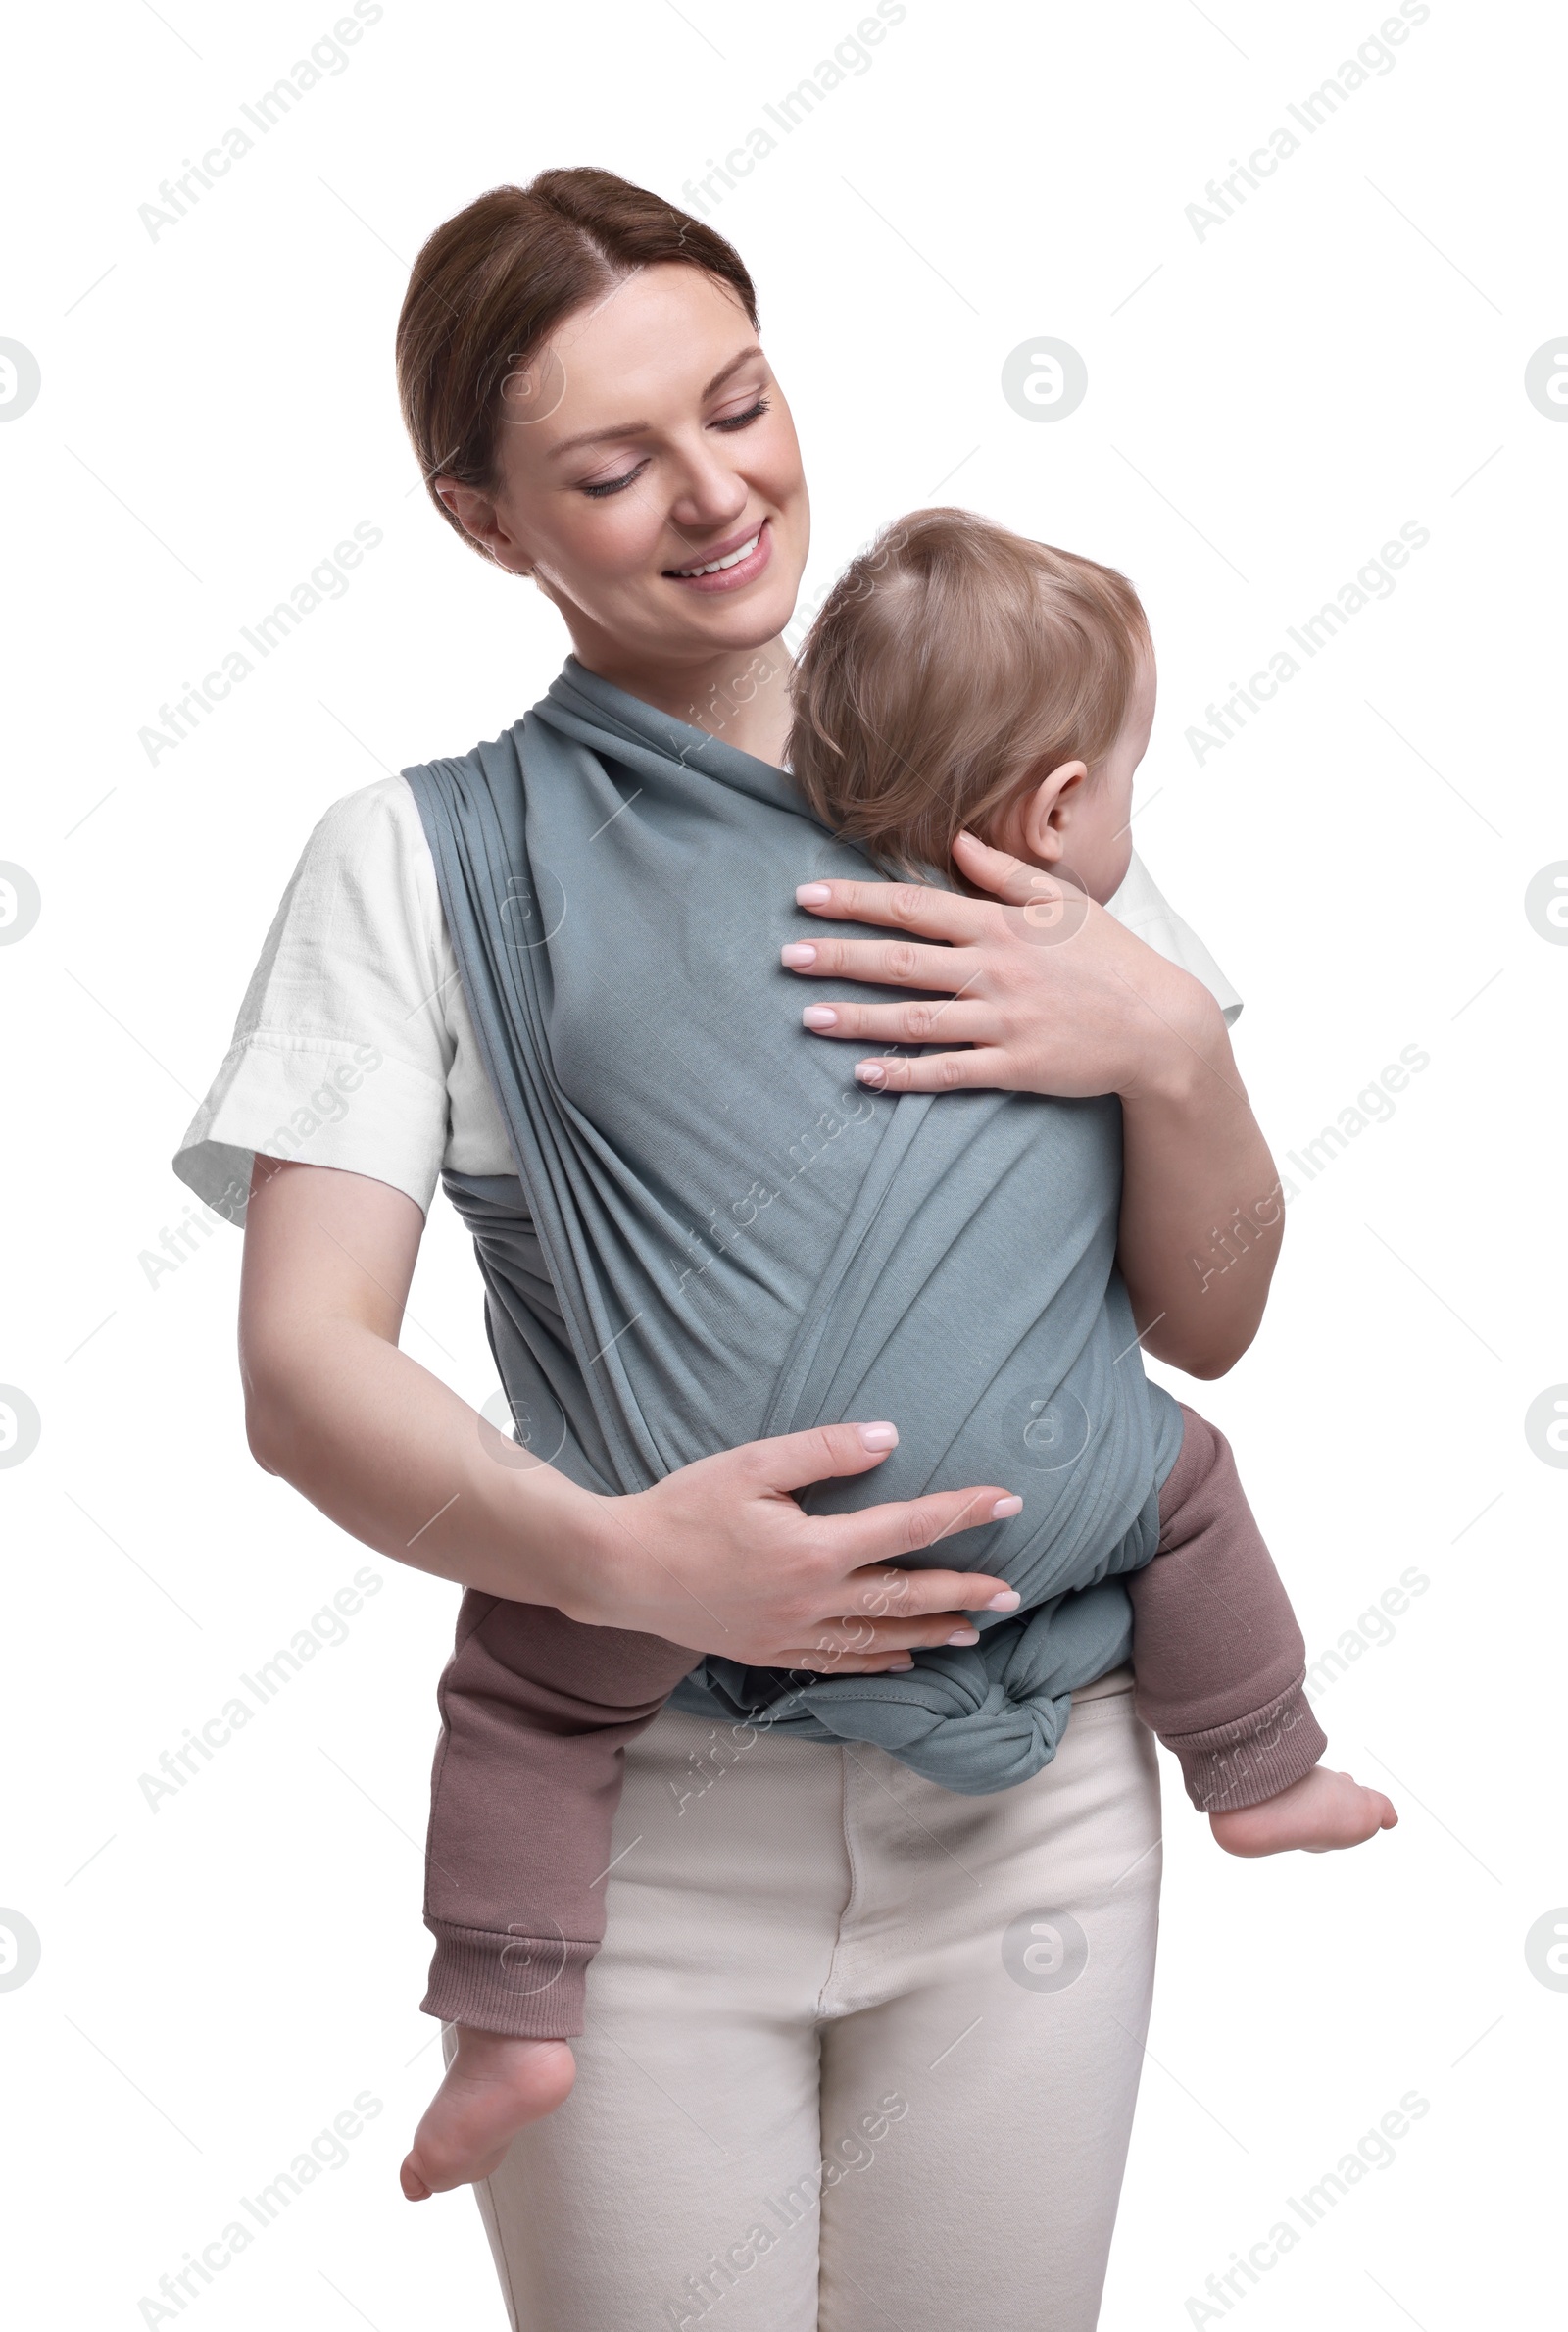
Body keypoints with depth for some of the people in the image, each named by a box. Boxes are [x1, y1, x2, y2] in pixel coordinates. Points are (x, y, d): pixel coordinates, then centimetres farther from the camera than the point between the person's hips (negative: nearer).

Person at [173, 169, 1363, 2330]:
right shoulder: (419, 854, -5)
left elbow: (1208, 1321, 5)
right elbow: (305, 1372, -12)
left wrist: (1172, 1048, -15)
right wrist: (617, 1556, -29)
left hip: (1024, 1808, 3)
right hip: (634, 1829, -2)